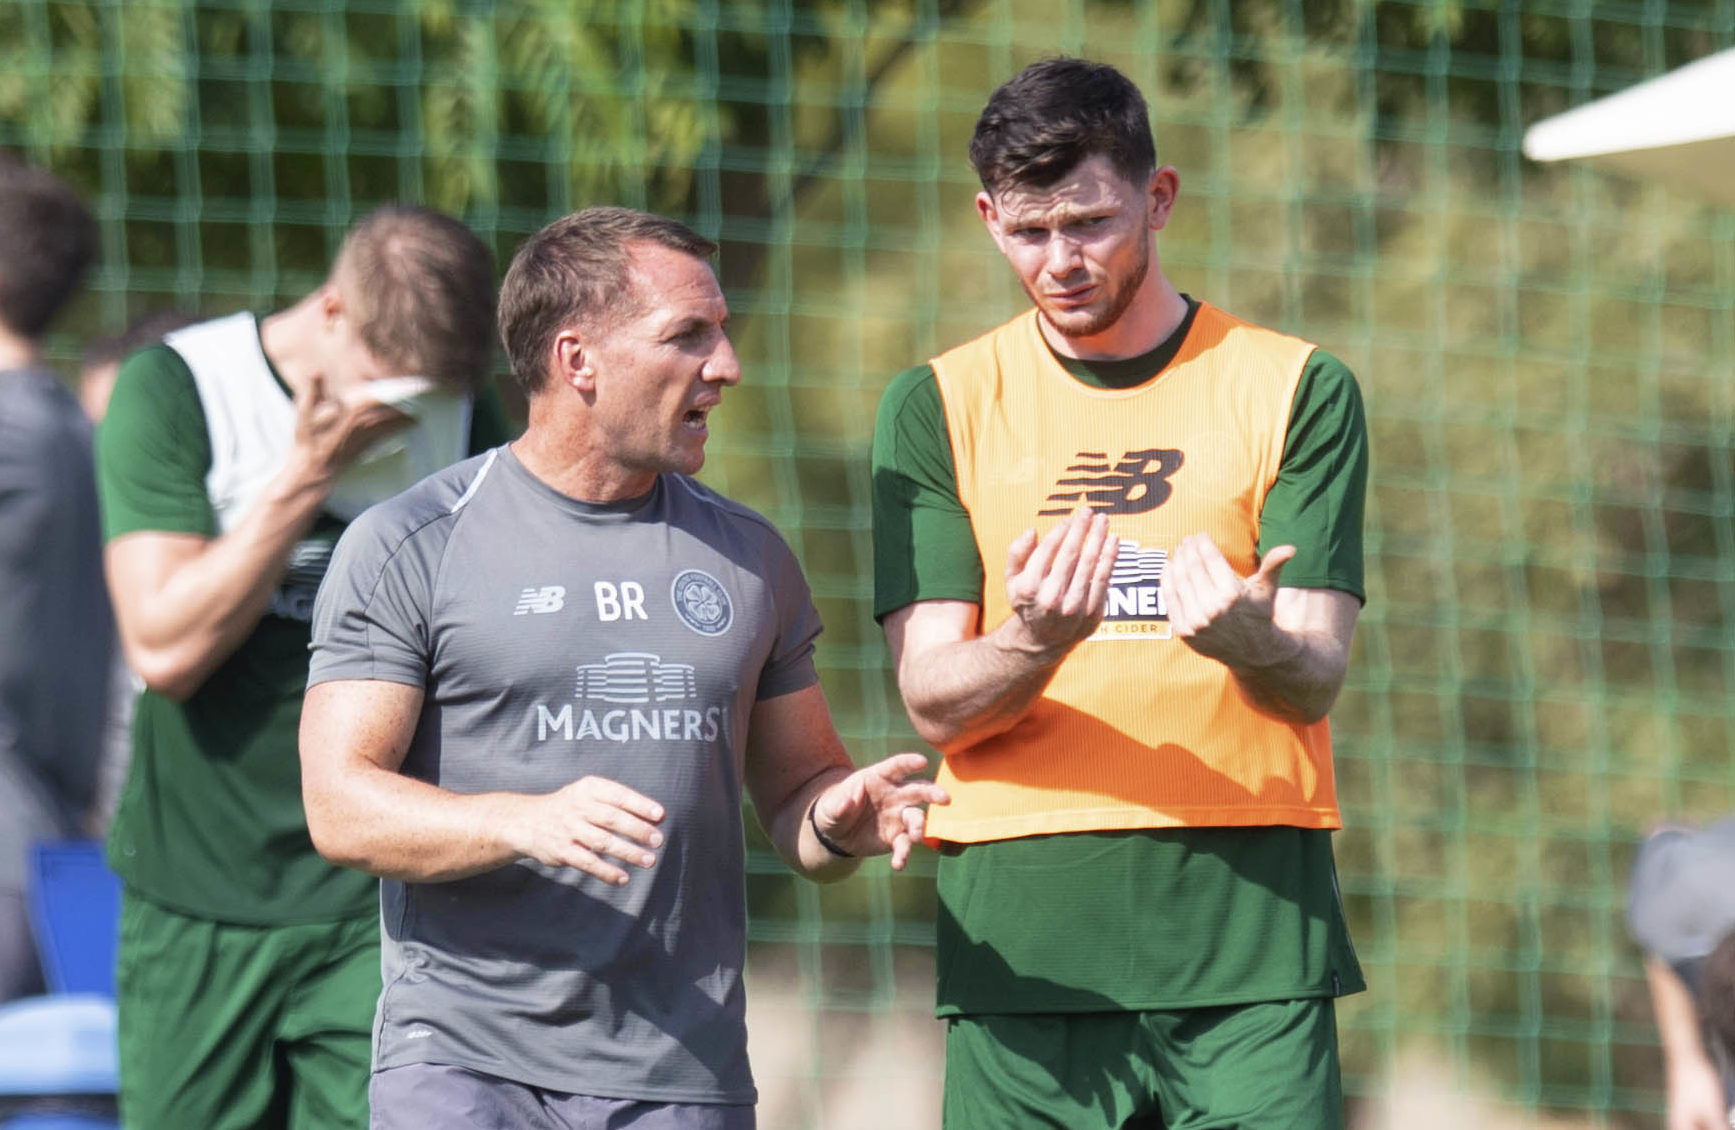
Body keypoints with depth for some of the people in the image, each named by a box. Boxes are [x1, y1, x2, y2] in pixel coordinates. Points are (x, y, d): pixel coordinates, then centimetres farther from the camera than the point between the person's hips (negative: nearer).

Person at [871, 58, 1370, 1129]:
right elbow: (935, 701, 0)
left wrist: (1251, 642, -25)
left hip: (1252, 932, 0)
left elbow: (1316, 684, -1)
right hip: (1027, 945, 0)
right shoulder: (939, 408, 9)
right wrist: (1036, 644, -22)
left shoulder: (1297, 390, 7)